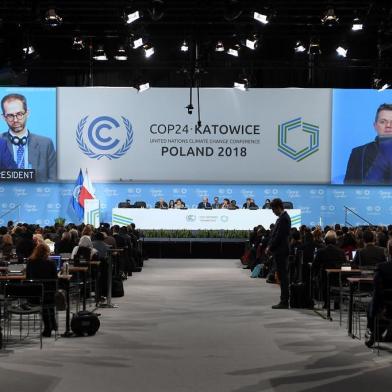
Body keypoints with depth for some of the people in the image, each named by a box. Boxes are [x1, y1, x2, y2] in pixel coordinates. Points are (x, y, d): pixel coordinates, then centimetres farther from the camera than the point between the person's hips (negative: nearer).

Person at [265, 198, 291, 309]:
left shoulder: (283, 219, -16)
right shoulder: (282, 217, 15)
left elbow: (279, 236, -19)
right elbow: (274, 234, 17)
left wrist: (270, 248, -12)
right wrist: (269, 246, 9)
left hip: (281, 251, -10)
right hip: (280, 251, 10)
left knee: (283, 276, -6)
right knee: (283, 276, 11)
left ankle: (284, 302, -4)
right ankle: (284, 301, 15)